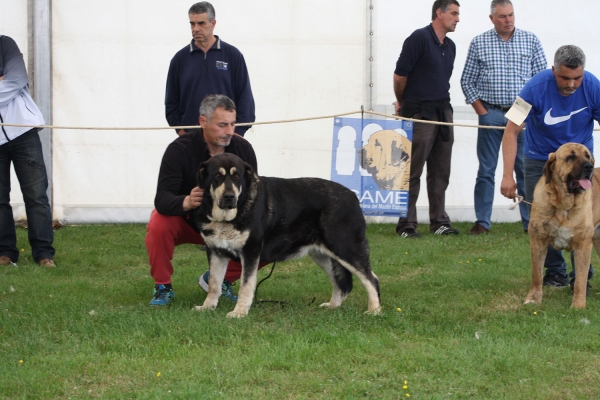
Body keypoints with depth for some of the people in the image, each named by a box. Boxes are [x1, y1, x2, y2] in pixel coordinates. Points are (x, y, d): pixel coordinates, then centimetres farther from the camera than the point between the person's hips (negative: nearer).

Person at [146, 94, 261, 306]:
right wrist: (186, 202, -56)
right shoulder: (179, 150, -24)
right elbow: (162, 199, -33)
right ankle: (162, 287, -11)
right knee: (158, 225, -36)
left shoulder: (243, 149, -14)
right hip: (184, 220, -3)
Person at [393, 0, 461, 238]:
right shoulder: (419, 38, -11)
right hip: (419, 115, -7)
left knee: (440, 172, 9)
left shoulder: (450, 47, 14)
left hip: (443, 112, 8)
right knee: (412, 172, -2)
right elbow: (400, 75, -11)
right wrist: (402, 103, 4)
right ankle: (406, 225, 1)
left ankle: (439, 222, 15)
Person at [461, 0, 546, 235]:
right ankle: (482, 223, 7)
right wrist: (481, 111, -2)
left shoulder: (531, 41, 4)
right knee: (486, 171, 3)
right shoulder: (479, 44, 3)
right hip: (491, 114, 0)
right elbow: (467, 81, 5)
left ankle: (531, 222, 6)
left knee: (525, 170, 2)